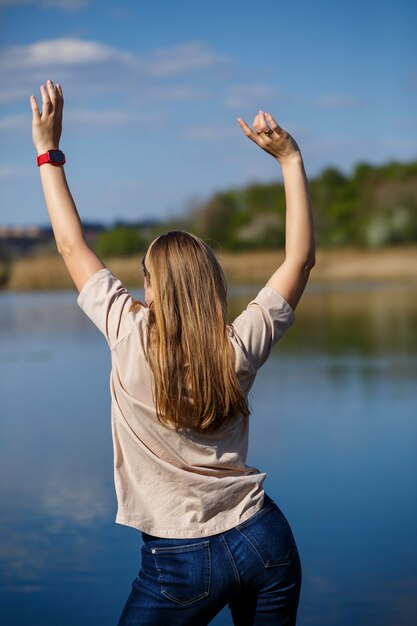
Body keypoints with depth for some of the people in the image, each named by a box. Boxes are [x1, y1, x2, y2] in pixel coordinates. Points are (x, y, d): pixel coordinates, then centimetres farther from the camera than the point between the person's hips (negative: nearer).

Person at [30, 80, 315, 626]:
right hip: (264, 541, 3)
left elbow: (73, 248, -1)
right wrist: (289, 159, 4)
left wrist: (48, 154, 7)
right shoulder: (240, 349, -6)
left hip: (181, 561, -3)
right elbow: (301, 258, 5)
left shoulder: (133, 340, -12)